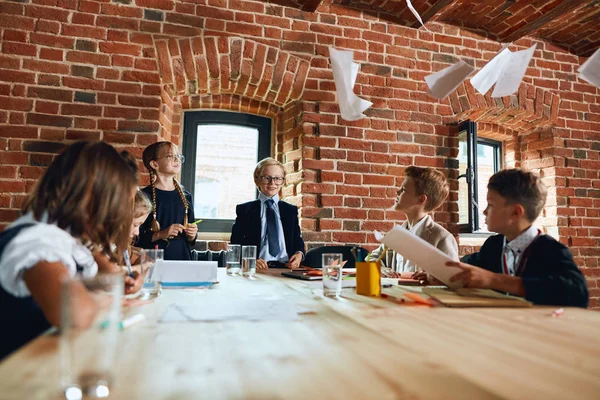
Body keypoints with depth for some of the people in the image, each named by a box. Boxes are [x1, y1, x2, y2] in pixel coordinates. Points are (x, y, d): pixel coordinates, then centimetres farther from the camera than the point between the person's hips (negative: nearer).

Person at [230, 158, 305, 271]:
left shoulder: (291, 210, 20)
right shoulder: (244, 210, 11)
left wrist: (299, 254, -5)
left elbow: (298, 240, 19)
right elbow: (236, 245, 5)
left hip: (285, 268, 2)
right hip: (257, 270, -2)